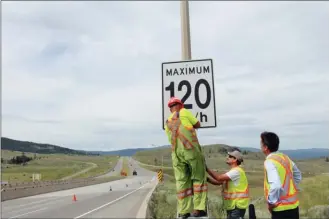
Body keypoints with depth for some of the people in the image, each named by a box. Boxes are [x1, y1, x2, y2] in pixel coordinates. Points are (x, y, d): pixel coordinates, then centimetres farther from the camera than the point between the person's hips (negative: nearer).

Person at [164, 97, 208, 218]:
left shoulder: (167, 122, 21)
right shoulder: (184, 112, 7)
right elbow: (197, 124, 11)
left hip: (176, 152, 5)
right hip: (191, 149, -4)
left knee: (181, 181, 8)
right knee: (198, 177, 4)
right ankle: (198, 209, -1)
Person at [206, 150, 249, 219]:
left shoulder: (236, 171, -16)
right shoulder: (232, 172, 17)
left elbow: (219, 178, -24)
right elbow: (218, 182, 11)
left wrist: (207, 169, -17)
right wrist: (207, 179, -4)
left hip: (237, 207, -10)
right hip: (232, 206, 10)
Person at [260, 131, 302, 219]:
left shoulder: (270, 162, -18)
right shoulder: (285, 157, 8)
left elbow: (276, 186, -30)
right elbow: (298, 176, 22)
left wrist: (271, 202, -17)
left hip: (281, 208, -8)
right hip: (293, 205, 8)